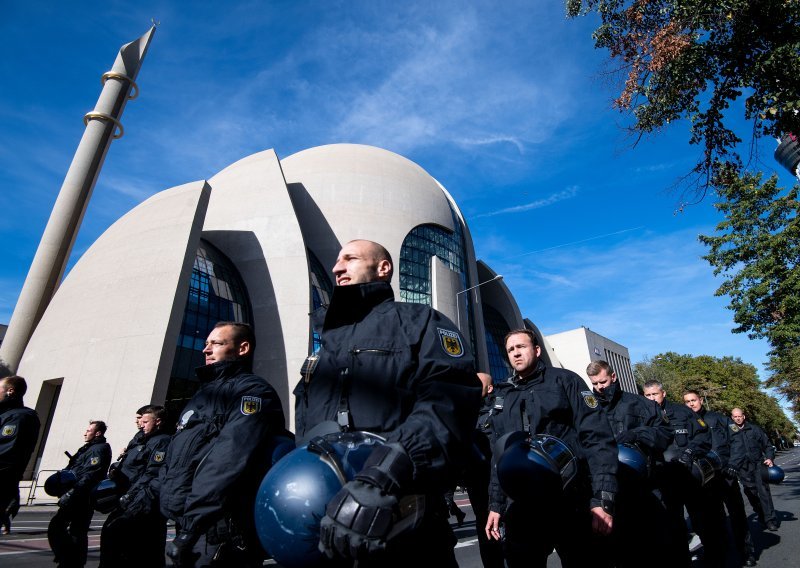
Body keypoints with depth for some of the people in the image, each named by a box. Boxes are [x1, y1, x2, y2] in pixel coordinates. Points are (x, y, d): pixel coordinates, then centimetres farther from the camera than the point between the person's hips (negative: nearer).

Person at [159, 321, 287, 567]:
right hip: (187, 525, 8)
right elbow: (173, 457, 22)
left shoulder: (251, 390, -11)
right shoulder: (204, 392, 19)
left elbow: (227, 461, -23)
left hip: (222, 531, -8)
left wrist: (192, 526, -26)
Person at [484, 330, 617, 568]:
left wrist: (602, 499, -16)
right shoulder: (505, 398, 15)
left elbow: (598, 437, -7)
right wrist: (495, 505, 14)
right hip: (521, 508, 4)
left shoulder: (564, 380, 2)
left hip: (571, 503, -3)